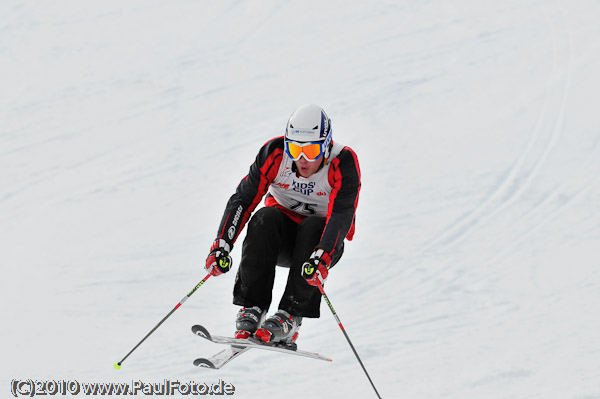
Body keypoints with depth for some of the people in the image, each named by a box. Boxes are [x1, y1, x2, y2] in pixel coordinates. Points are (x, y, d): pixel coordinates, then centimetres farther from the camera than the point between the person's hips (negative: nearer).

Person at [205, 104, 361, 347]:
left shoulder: (344, 163, -21)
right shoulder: (275, 153, -15)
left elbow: (341, 216, -33)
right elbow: (243, 198, -17)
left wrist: (322, 257, -50)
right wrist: (221, 245, -31)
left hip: (323, 239, -2)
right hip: (282, 235, 2)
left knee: (314, 227, -34)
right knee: (265, 219, -29)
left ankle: (289, 319, -35)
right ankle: (251, 309, -30)